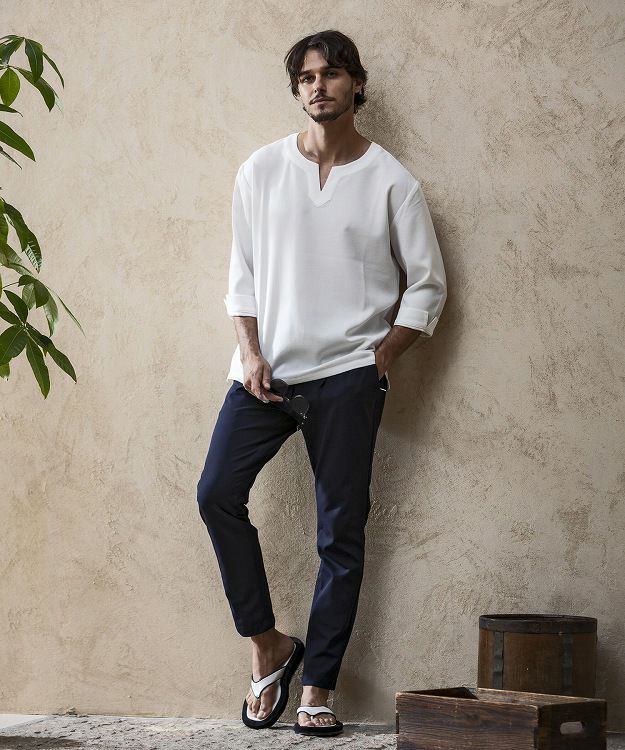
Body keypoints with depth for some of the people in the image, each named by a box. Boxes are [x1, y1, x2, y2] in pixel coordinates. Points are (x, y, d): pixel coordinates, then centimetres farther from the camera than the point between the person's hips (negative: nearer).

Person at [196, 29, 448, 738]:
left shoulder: (391, 181, 1)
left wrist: (384, 353, -3)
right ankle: (269, 645, 6)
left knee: (341, 529, -1)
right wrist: (251, 353, -2)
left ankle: (318, 686, 7)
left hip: (347, 375, -2)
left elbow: (428, 284, 6)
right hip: (266, 371, 2)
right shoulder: (261, 170, 7)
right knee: (217, 493, -11)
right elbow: (243, 273, 10)